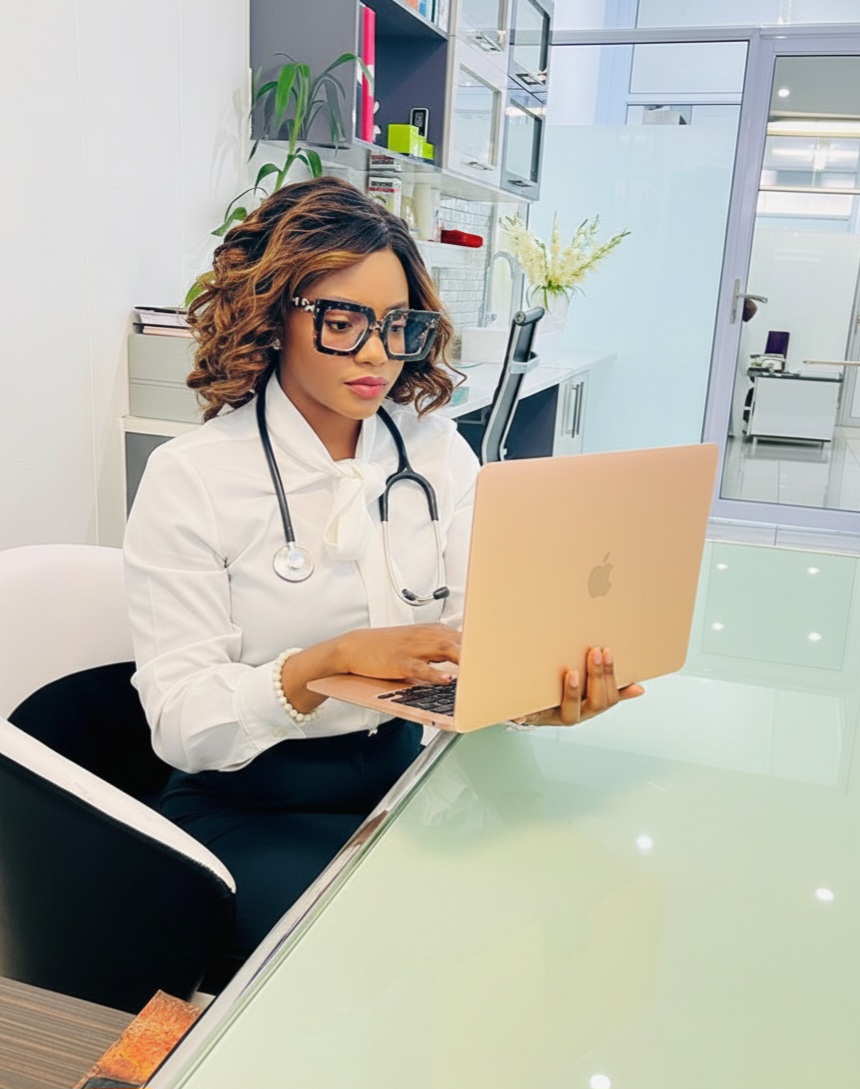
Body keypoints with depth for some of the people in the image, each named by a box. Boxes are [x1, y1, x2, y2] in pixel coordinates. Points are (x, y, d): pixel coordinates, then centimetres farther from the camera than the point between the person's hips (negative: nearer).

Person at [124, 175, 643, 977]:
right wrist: (332, 660, -32)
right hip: (250, 808, -4)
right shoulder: (190, 478, -10)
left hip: (402, 775, 4)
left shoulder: (437, 449, 3)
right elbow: (180, 722, -15)